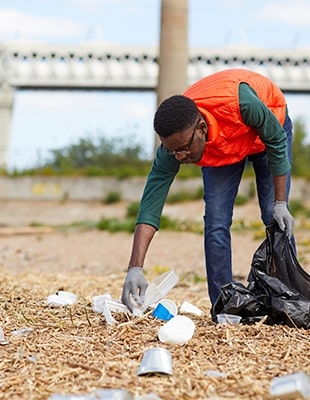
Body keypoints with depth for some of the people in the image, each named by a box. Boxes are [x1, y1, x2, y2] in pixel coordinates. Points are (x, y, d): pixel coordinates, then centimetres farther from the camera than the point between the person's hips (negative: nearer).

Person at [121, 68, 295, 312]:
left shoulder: (240, 101, -45)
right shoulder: (175, 142, -34)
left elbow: (277, 140, -26)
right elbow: (151, 205, -34)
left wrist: (280, 203, -24)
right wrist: (135, 268, -43)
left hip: (267, 129, -2)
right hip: (220, 147, 2)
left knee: (277, 220, -8)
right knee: (216, 223, -11)